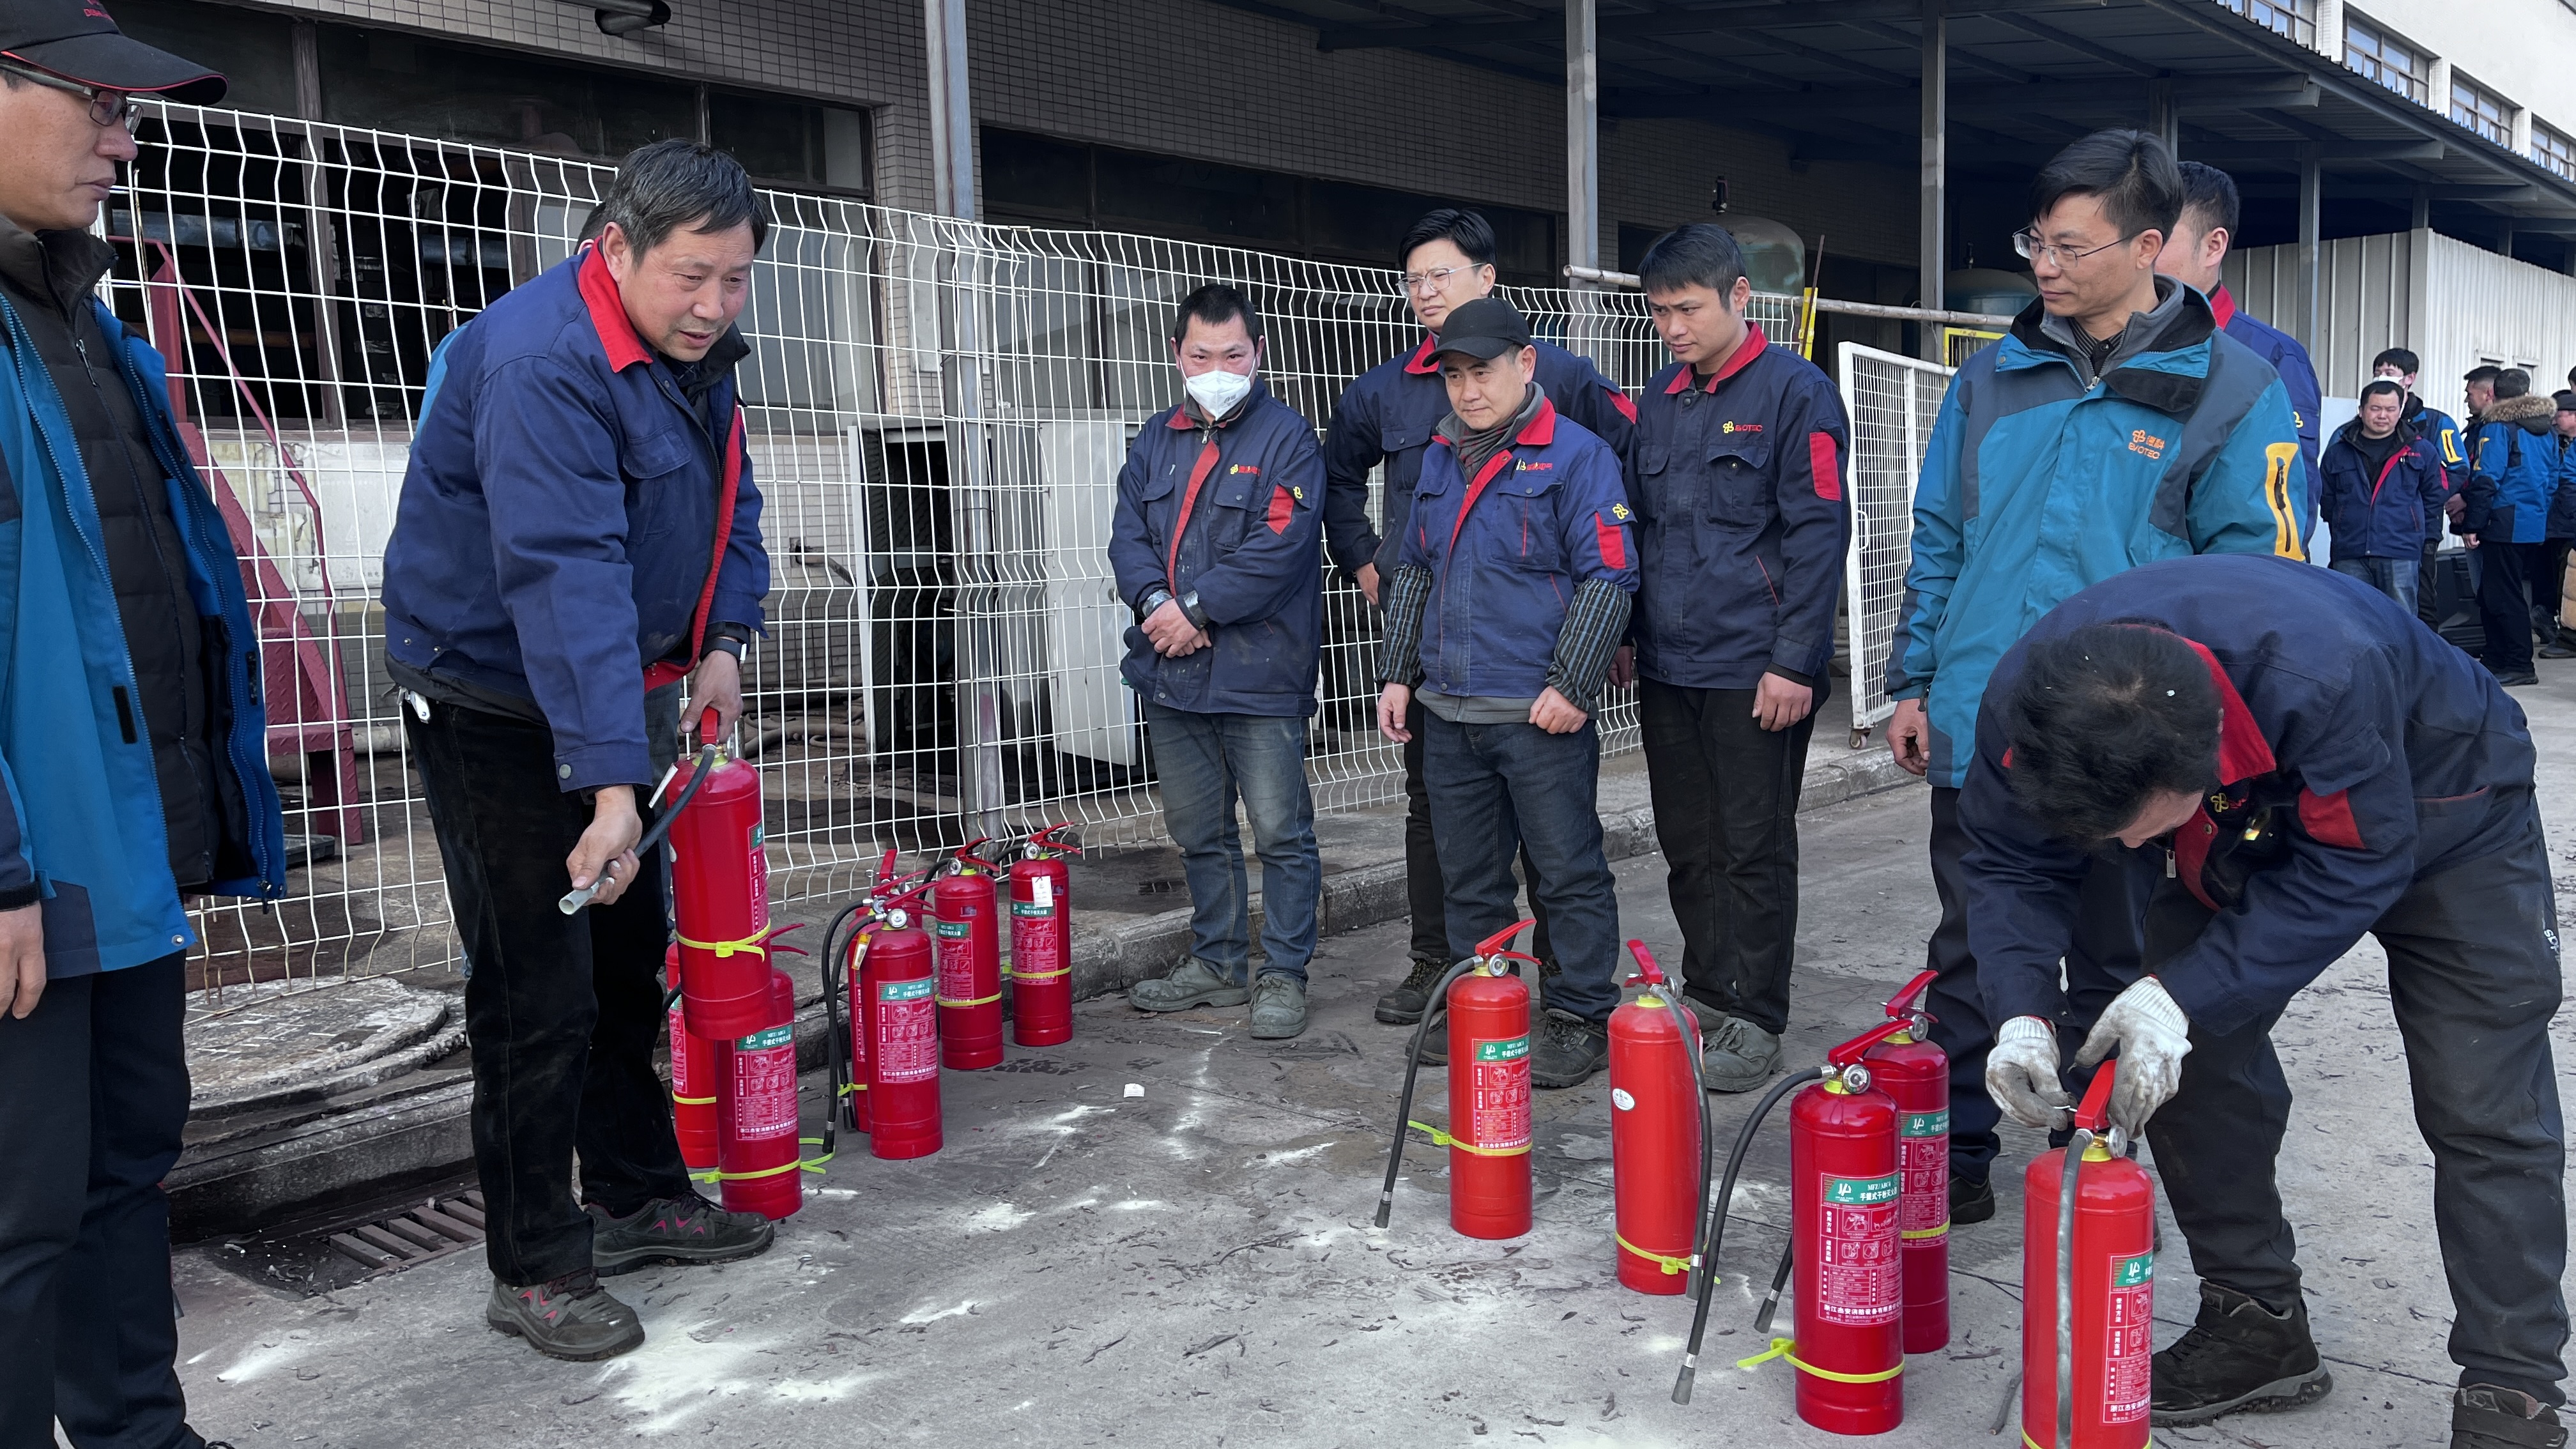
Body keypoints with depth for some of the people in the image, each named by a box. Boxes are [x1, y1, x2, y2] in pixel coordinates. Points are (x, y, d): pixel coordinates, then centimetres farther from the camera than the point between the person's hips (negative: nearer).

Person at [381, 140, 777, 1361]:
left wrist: (719, 640, 1)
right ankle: (535, 1270, 9)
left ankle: (635, 1196, 32)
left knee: (629, 961, 17)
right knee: (539, 995, -6)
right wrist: (611, 783, -41)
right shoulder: (543, 364, -28)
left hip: (610, 699, 9)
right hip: (494, 703, -9)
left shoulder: (696, 345, 2)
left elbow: (728, 497, 14)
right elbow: (569, 577, -36)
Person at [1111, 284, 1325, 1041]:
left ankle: (1284, 974, 13)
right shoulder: (1157, 439, 14)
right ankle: (1217, 962, 30)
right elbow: (1128, 535, 8)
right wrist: (1156, 602, -11)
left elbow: (1280, 548, -17)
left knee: (1280, 831, 0)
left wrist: (1197, 607, -17)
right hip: (1171, 671, 6)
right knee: (1198, 831, 16)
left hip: (1259, 673, -6)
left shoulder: (1286, 437, -6)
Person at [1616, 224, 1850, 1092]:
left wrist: (1793, 661, -16)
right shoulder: (1660, 401, 13)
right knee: (1689, 847, 13)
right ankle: (1708, 997, 27)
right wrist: (1622, 633, 15)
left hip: (1755, 670, -6)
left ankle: (1755, 1023, 11)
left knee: (1755, 849, 1)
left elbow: (1819, 531, -12)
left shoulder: (1794, 392, -8)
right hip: (1667, 667, 7)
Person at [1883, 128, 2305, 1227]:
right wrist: (1912, 682, 9)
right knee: (1967, 963, 11)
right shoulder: (1994, 379, 6)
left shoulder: (2233, 391, -5)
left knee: (2116, 971, 14)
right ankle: (1952, 1164, 24)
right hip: (1977, 732, 3)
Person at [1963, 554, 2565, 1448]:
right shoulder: (2026, 705, -31)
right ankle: (2258, 1324, 16)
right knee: (2188, 1062, -1)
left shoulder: (2325, 669, -44)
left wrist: (2182, 995, -39)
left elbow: (2352, 869, -33)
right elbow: (2015, 869, -17)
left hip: (2432, 811, -4)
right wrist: (2024, 1013, -34)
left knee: (2483, 1108, -7)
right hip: (2242, 828, 4)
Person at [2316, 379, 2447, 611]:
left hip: (2401, 555, -1)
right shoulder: (2338, 452, 10)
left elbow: (2434, 499, 11)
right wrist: (2337, 540, 9)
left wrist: (2429, 543, 6)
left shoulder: (2421, 450, 9)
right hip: (2350, 558, 1)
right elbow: (2327, 503, 14)